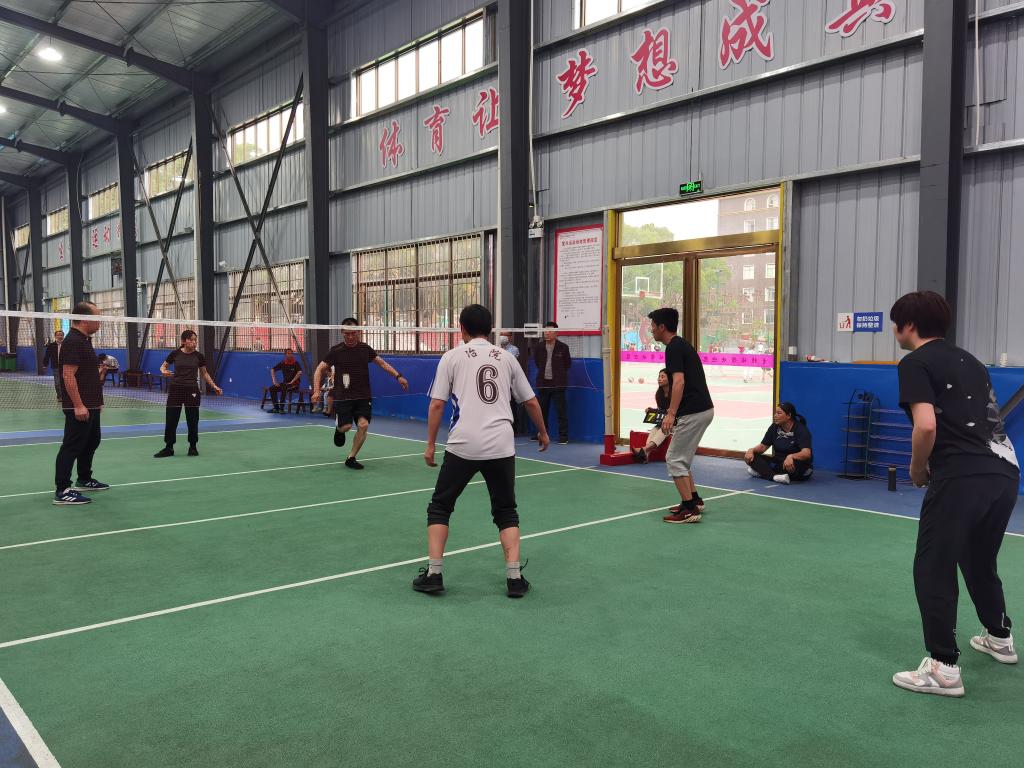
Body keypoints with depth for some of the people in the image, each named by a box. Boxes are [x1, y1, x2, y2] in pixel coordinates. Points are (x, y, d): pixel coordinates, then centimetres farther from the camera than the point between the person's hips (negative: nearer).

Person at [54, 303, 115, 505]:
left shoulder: (84, 341, 15)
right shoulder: (73, 341, -17)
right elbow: (68, 376, -23)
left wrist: (99, 372, 13)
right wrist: (78, 405, -26)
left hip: (91, 406, 11)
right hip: (79, 407, -11)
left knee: (92, 441, 22)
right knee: (72, 447, -7)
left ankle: (84, 480, 36)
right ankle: (62, 491, -3)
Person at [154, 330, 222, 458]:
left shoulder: (199, 356, -1)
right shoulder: (175, 354, -2)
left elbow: (204, 373, 10)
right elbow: (163, 366, 11)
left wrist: (214, 386, 2)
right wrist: (164, 371, -13)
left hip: (192, 390, 0)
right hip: (175, 389, 0)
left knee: (192, 419, 5)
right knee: (171, 419, 1)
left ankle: (193, 446, 20)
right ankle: (169, 448, 11)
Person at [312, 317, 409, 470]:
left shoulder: (365, 348, 6)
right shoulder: (335, 351, -3)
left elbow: (382, 363, 15)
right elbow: (320, 369, -1)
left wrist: (398, 376, 5)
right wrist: (317, 391, -14)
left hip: (364, 396, 2)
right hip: (343, 397, -2)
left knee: (363, 425, -13)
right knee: (346, 426, -14)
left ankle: (351, 458, 4)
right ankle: (339, 428, 26)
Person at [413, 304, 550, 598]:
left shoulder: (452, 356, 5)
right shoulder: (506, 358, 13)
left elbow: (437, 405, 0)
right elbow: (531, 401, 17)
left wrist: (430, 444, 8)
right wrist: (543, 432, 32)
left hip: (462, 445, -2)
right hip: (501, 447, 2)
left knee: (439, 507, 15)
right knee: (506, 512, 17)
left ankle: (433, 573, 11)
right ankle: (514, 577, 9)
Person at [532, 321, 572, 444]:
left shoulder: (563, 347, -4)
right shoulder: (539, 348, 5)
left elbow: (567, 364, 7)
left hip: (558, 383, -4)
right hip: (543, 383, 4)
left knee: (561, 410, -4)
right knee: (542, 410, 12)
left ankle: (564, 436, 0)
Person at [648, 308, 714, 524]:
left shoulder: (673, 348, -12)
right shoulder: (682, 345, 18)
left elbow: (679, 381, -24)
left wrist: (671, 413, -29)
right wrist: (674, 410, 36)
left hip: (693, 412, -10)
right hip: (702, 409, 10)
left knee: (674, 459, -4)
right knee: (680, 458, 20)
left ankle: (689, 509, -2)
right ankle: (695, 500, 25)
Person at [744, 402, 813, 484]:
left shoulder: (801, 430, -16)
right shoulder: (774, 427, 2)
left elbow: (806, 453, -30)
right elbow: (763, 446, 6)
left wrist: (791, 457, -50)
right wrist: (752, 450, -17)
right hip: (778, 462, 5)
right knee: (752, 457, -17)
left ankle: (763, 472, -29)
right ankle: (775, 476, -39)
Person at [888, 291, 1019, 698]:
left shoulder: (916, 363, -5)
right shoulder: (967, 359, 20)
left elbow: (926, 425, -19)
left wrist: (917, 469, -2)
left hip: (962, 477, -9)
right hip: (1004, 470, 9)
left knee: (933, 570, 2)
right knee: (979, 562, 27)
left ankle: (944, 668, 5)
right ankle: (1000, 638, 45)